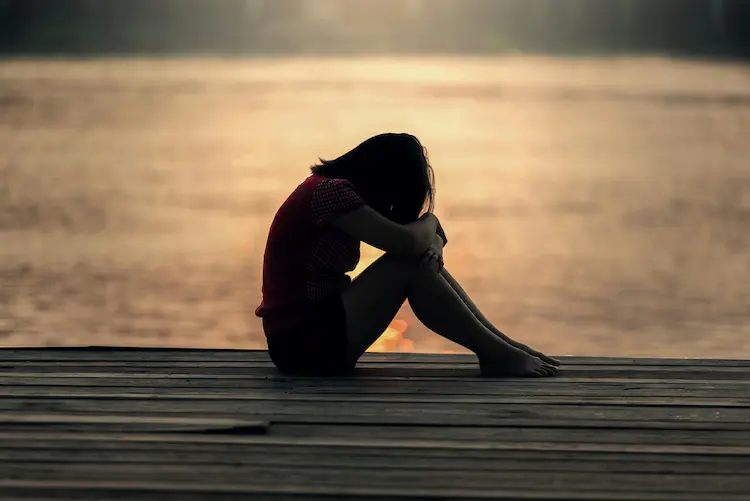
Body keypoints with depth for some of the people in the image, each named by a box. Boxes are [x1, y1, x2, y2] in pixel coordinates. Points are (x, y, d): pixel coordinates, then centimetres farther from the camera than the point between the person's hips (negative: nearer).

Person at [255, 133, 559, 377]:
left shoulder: (334, 189, 14)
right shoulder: (330, 190, -17)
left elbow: (420, 243, 15)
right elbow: (406, 241, -24)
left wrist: (431, 240, -9)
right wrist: (429, 221, -1)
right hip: (302, 343, -10)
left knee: (424, 257, 3)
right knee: (409, 265, -16)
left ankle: (501, 344, 0)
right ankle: (495, 354, -9)